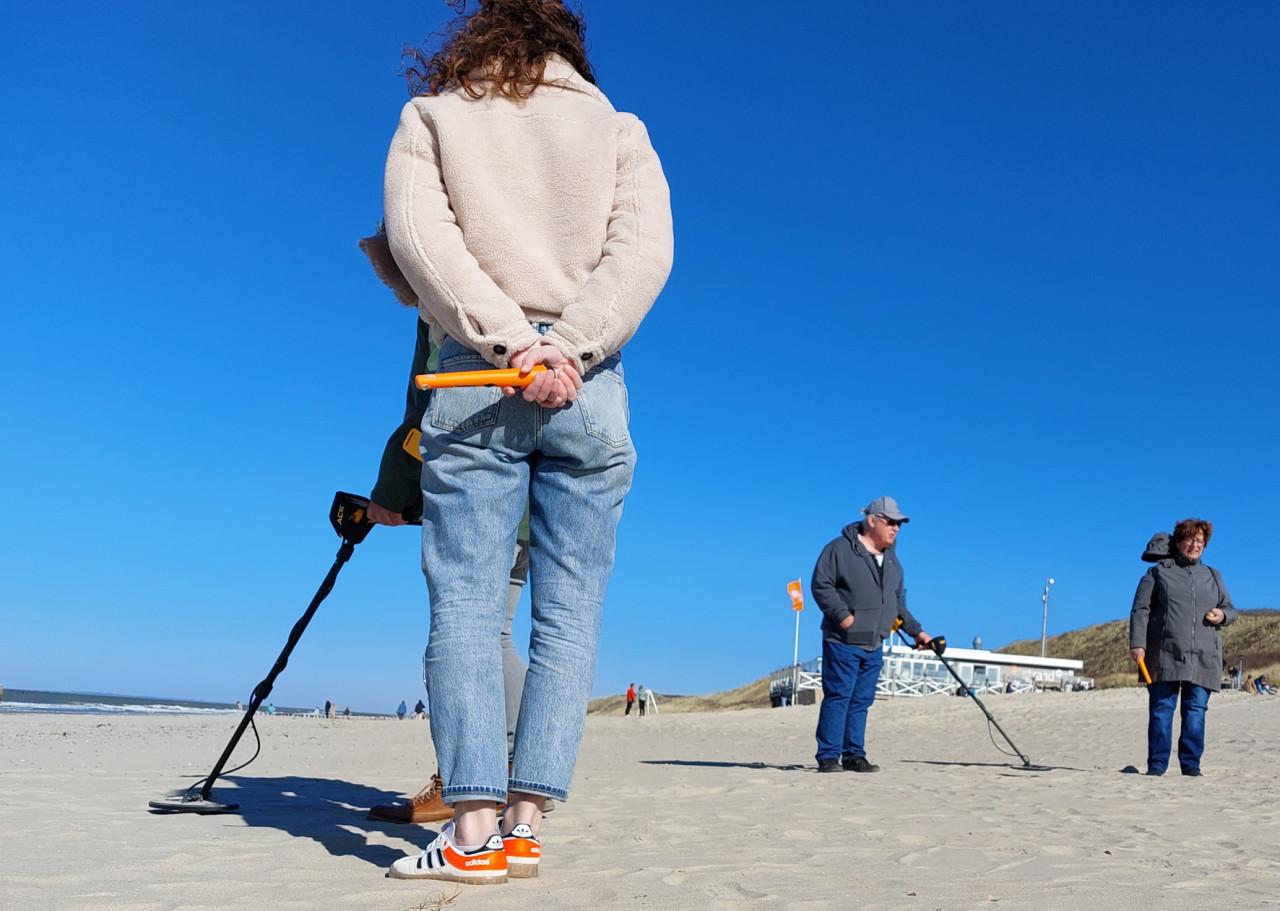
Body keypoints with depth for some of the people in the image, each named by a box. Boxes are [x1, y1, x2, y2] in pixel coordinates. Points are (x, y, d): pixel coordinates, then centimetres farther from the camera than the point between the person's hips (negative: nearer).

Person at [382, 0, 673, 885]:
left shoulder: (431, 117, 14)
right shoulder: (620, 129, 15)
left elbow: (418, 234, -3)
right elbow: (645, 251, -3)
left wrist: (512, 342, -11)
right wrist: (564, 348, -12)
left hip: (473, 377, -1)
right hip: (591, 388, 1)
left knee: (465, 604, 0)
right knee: (569, 612, 4)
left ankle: (473, 831, -5)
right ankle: (526, 824, 2)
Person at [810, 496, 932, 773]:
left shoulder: (892, 559, 18)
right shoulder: (840, 549, -6)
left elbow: (898, 603, 25)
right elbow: (820, 585, -11)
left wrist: (916, 631, 18)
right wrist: (842, 615, -19)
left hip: (873, 645, 7)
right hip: (843, 641, -7)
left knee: (861, 702, 9)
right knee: (837, 698, -6)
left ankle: (854, 756, 15)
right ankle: (828, 757, -2)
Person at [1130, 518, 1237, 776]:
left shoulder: (1213, 576, 22)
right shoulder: (1158, 572, 9)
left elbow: (1230, 609, 26)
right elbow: (1140, 610, 3)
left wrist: (1222, 615, 0)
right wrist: (1137, 643, -9)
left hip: (1203, 657, 3)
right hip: (1166, 654, -3)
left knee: (1196, 711, 0)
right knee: (1161, 709, -4)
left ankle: (1191, 764, 5)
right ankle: (1156, 764, -1)